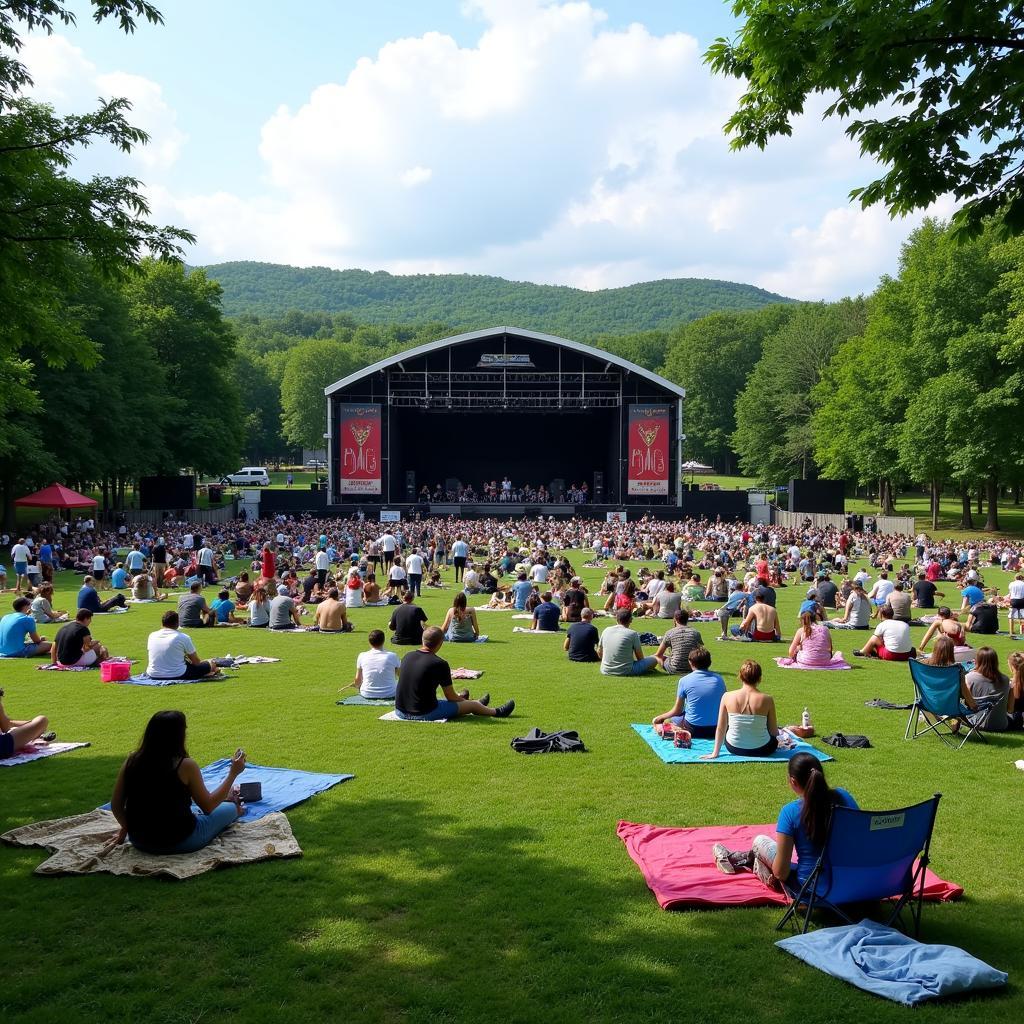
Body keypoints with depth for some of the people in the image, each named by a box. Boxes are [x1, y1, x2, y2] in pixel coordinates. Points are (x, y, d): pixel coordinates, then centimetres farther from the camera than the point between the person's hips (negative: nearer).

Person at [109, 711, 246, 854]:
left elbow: (116, 806, 1)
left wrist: (127, 827, 20)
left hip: (139, 842, 5)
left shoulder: (132, 761, -8)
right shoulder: (185, 766, -19)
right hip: (180, 843, -5)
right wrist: (233, 773, -1)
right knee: (230, 808, 22)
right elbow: (208, 807, -8)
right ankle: (235, 812, 53)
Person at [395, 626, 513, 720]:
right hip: (424, 714, -6)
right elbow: (450, 697, -7)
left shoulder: (408, 657, 2)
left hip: (400, 711, 6)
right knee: (472, 705, 17)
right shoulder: (440, 664, -16)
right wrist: (463, 700, 18)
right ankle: (496, 712, 42)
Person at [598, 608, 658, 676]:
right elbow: (640, 657, 0)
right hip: (626, 672, -4)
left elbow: (599, 652, 14)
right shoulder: (633, 633, -8)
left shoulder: (606, 631, 4)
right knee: (654, 660, 7)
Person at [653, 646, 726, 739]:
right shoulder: (719, 679, 0)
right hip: (716, 729, 2)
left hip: (693, 729, -2)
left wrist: (659, 718, 19)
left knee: (666, 721, 23)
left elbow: (677, 711, 1)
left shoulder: (684, 680, -6)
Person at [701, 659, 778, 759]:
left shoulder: (727, 696, -11)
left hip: (734, 748, 1)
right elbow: (774, 732, -5)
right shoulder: (766, 700, -15)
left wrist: (715, 752, 5)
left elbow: (720, 728, -4)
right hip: (761, 750, -1)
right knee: (775, 737, 32)